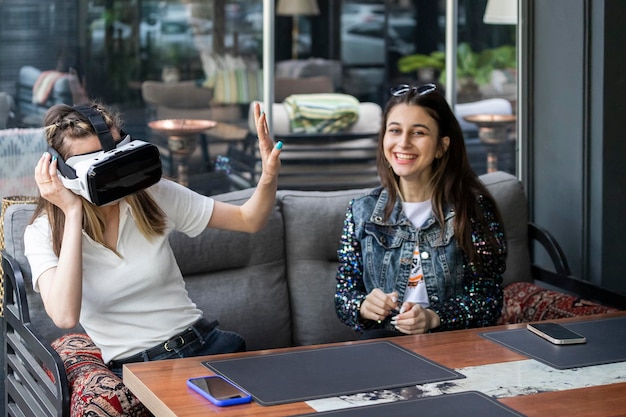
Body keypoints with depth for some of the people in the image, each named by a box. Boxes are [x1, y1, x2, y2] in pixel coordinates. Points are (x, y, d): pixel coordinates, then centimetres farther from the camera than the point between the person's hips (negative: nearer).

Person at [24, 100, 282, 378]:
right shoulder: (44, 233, -4)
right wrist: (73, 212, -19)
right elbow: (65, 317, -23)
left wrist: (269, 177, -13)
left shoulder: (152, 195, 3)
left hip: (204, 343, 4)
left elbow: (249, 220, 10)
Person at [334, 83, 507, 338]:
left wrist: (433, 318, -20)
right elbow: (344, 295, 11)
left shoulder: (473, 207, 2)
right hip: (384, 337, 2)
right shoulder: (362, 212, 10)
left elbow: (487, 299, -3)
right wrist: (364, 307, -13)